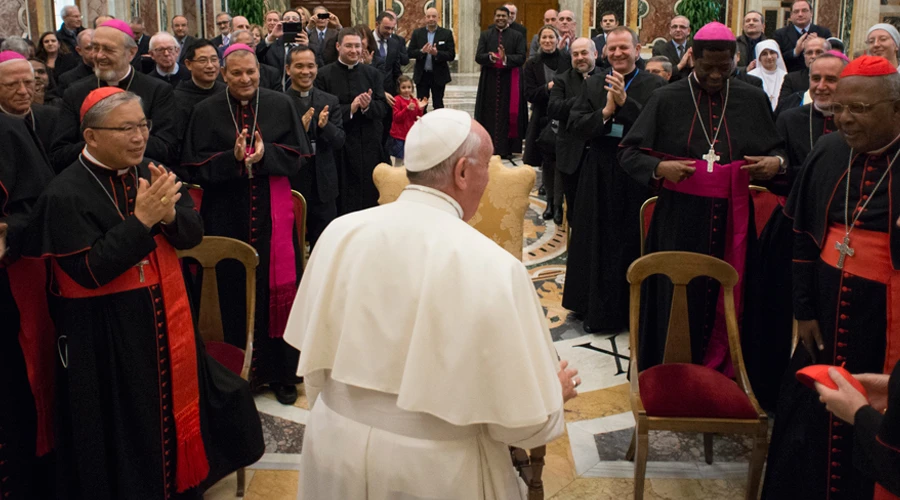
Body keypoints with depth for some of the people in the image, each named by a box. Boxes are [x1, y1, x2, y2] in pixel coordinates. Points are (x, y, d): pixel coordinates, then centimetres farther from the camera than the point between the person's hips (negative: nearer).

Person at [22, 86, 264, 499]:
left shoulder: (152, 174, 1)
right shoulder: (65, 194, -16)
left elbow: (193, 235, -1)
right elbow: (90, 271, -22)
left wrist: (168, 213, -22)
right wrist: (142, 220, -28)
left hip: (165, 320, 6)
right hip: (103, 335, -6)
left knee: (175, 406, 20)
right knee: (125, 430, 8)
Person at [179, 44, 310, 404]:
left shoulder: (281, 105, 5)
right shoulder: (207, 111, 3)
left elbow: (297, 157, 2)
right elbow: (194, 166, -1)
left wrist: (266, 154, -16)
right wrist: (232, 158, -17)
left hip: (273, 216, 1)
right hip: (227, 218, 0)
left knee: (277, 291, 3)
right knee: (234, 293, 2)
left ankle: (281, 372, 15)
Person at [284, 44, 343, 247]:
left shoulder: (330, 102, 6)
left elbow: (340, 141, -1)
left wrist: (325, 125, -21)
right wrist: (299, 128, -25)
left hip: (323, 188, 3)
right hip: (289, 187, -2)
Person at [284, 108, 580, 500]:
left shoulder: (340, 233, -9)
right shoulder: (493, 267, -21)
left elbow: (314, 355, 2)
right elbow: (521, 420, -16)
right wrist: (556, 391, 5)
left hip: (335, 446, 4)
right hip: (434, 467, -3)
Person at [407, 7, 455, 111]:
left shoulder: (446, 33, -2)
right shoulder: (417, 33, 3)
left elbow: (451, 55, -7)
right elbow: (410, 53, 0)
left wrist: (437, 53, -23)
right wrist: (421, 51, -19)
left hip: (439, 75, -1)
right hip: (421, 75, 1)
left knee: (438, 105, 6)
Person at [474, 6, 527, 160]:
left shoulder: (517, 36, 6)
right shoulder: (485, 35, 9)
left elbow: (521, 57, -6)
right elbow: (478, 56, -2)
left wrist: (505, 58, -23)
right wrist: (490, 56, -23)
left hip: (509, 81, -1)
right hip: (490, 81, 1)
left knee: (508, 114, -2)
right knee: (490, 114, 0)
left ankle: (506, 148, 1)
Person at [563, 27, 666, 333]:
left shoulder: (655, 86, -4)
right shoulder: (593, 85, 9)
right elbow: (574, 125, -1)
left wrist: (625, 101, -23)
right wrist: (605, 112, -15)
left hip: (637, 177, -3)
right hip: (599, 175, 4)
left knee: (633, 244, 3)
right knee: (597, 242, 11)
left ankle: (632, 310, 18)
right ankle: (597, 309, 25)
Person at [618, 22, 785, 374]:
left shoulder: (753, 100, 6)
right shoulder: (666, 100, -1)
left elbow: (777, 150, 15)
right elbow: (628, 152, 0)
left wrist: (776, 162, -8)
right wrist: (658, 168, -18)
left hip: (732, 221, 2)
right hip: (679, 221, -2)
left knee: (726, 301, 8)